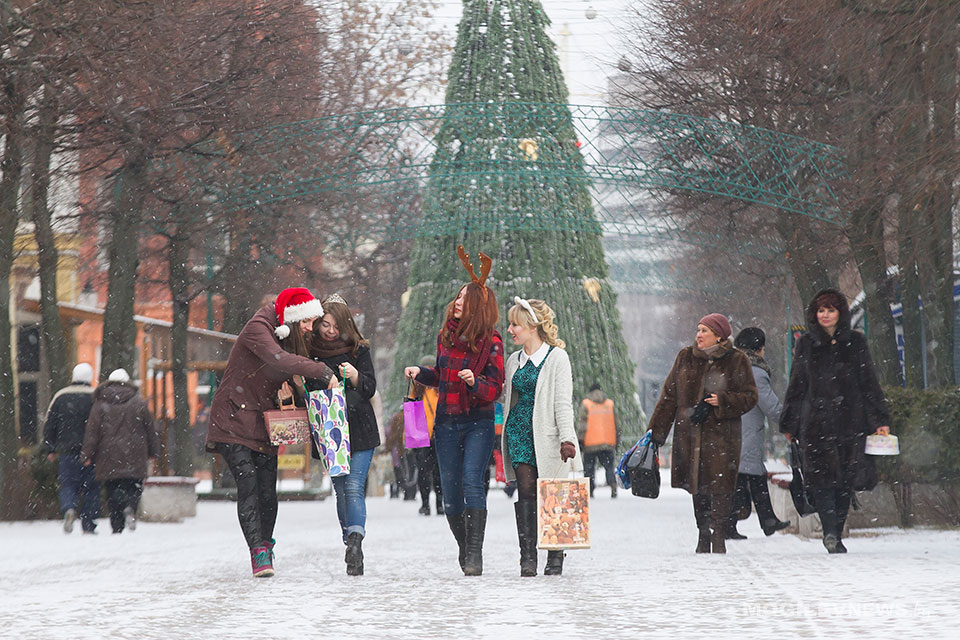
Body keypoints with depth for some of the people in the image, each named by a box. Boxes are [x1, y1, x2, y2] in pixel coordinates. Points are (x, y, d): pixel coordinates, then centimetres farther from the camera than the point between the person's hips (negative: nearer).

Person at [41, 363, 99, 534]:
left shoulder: (61, 396, 6)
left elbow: (49, 424, 8)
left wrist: (50, 449, 12)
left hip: (66, 450, 1)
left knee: (68, 485, 6)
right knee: (91, 488, 7)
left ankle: (68, 508, -23)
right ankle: (88, 525, 3)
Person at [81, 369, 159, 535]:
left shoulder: (100, 404, 2)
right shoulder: (139, 403, 4)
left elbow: (92, 432, -1)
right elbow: (151, 430, 7)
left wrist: (88, 455, 4)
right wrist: (152, 454, 16)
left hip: (109, 458, 0)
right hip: (134, 458, 0)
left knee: (113, 491, 6)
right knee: (134, 487, 7)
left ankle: (117, 526, -2)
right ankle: (130, 507, -24)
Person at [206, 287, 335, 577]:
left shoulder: (291, 336, 11)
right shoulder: (258, 328, -15)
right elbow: (277, 359, -33)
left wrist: (286, 390, -3)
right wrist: (323, 371, -33)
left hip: (262, 423, 7)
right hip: (233, 419, -7)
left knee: (267, 491, -1)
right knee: (248, 482, -18)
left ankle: (265, 548, 12)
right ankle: (258, 552, -22)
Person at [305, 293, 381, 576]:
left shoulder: (357, 349, 2)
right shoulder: (309, 351, 8)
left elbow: (370, 389, -2)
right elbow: (306, 389, 16)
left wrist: (354, 376, -21)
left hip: (359, 430, -3)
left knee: (353, 487, -15)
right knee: (341, 491, 5)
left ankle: (355, 542, -27)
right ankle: (353, 550, 10)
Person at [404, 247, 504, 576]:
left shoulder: (490, 342, -7)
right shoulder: (446, 335, 10)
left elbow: (495, 388, -9)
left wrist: (475, 383, -28)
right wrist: (421, 373, 6)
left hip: (478, 422, -5)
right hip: (446, 422, 5)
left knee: (471, 481, -18)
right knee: (450, 488, 6)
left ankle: (475, 554, -18)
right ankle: (464, 549, 22)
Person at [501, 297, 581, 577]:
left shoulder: (556, 357, -2)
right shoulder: (514, 361, 14)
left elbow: (563, 402, -8)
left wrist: (567, 439, -15)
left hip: (546, 434, -4)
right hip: (519, 432, 4)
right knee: (526, 491, -5)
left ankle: (555, 557, 8)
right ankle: (527, 556, -7)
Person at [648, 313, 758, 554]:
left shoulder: (736, 362, 1)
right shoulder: (686, 358, 10)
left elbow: (749, 396, 1)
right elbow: (669, 396, 12)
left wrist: (721, 401, -16)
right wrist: (656, 431, 9)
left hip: (721, 436, -3)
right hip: (689, 434, 3)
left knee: (719, 486, -10)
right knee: (697, 487, 7)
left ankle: (718, 537, -5)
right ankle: (703, 537, 16)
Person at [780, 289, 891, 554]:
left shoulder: (855, 343, 8)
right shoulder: (807, 344, 10)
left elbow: (869, 383, 9)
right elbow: (796, 385, 14)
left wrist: (880, 420, 2)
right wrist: (789, 423, 12)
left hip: (850, 420, 0)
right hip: (815, 420, 0)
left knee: (846, 478, 0)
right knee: (821, 476, -15)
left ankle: (835, 534, 8)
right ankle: (831, 530, -24)